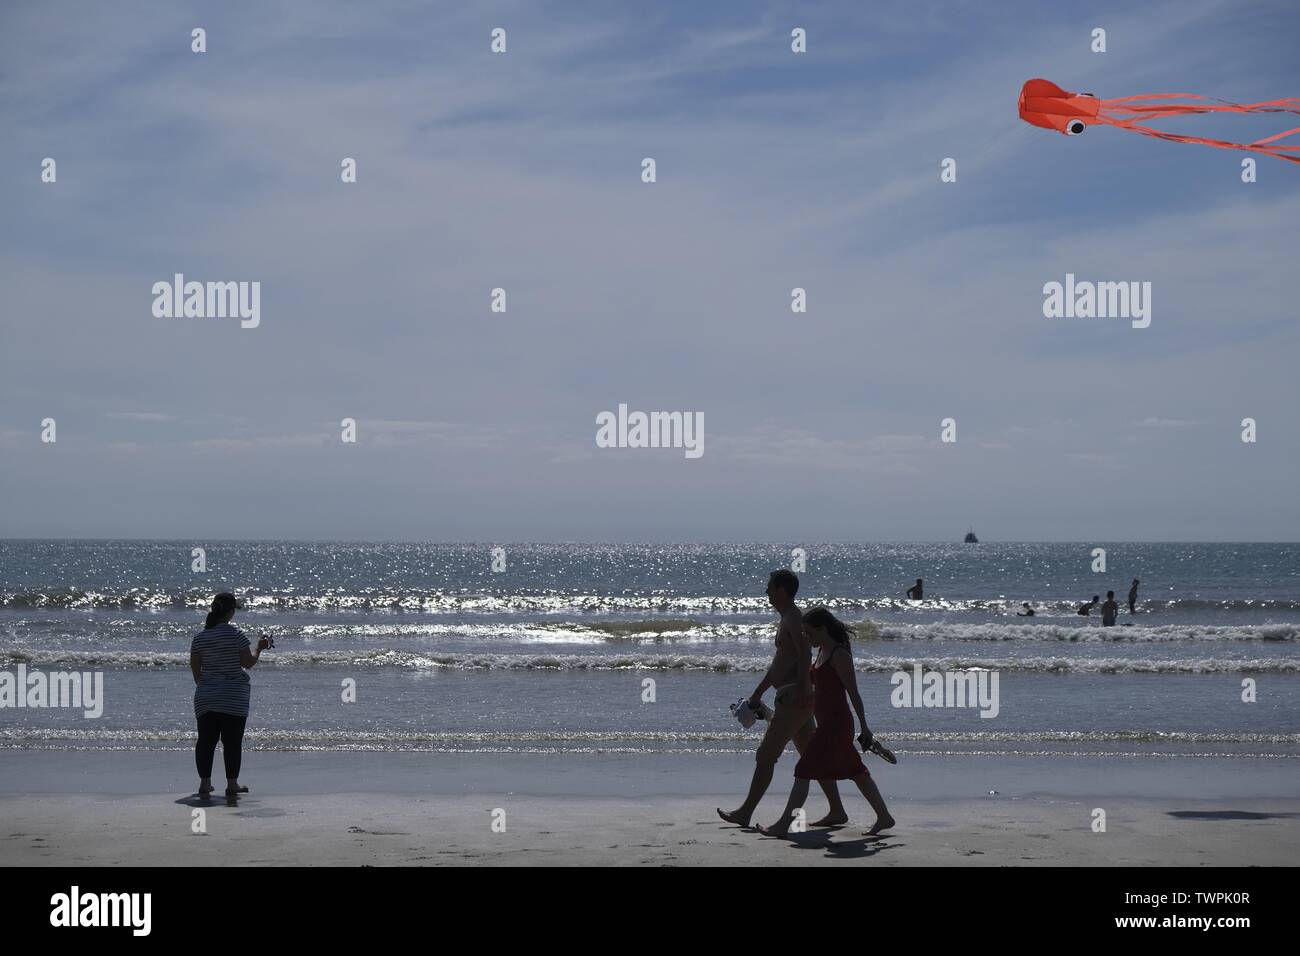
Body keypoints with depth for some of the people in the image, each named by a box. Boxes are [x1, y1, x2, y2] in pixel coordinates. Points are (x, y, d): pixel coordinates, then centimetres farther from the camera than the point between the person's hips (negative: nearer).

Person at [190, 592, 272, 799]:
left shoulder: (200, 637, 2)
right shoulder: (235, 634, -12)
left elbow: (194, 666, 7)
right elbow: (248, 663, -9)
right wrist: (260, 647, 8)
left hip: (206, 696, 4)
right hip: (234, 697, -4)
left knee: (206, 740, 9)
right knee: (232, 741, 2)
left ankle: (205, 783, 10)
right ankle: (232, 784, 4)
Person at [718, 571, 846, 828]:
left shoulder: (793, 619, -12)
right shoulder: (786, 620, 20)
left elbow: (805, 655, -27)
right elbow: (779, 662, 30)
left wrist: (802, 691, -35)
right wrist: (758, 693, 33)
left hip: (795, 698, -11)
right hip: (792, 699, 11)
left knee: (765, 756, -7)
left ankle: (745, 813, -5)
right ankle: (837, 811, 10)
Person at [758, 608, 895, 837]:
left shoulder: (839, 655, -14)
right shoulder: (823, 652, 14)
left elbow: (853, 693, -14)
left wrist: (864, 727, -13)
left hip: (836, 722, -10)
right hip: (828, 723, 10)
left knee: (804, 771, -10)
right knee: (855, 771, 15)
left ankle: (783, 824, -9)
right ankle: (884, 817, 23)